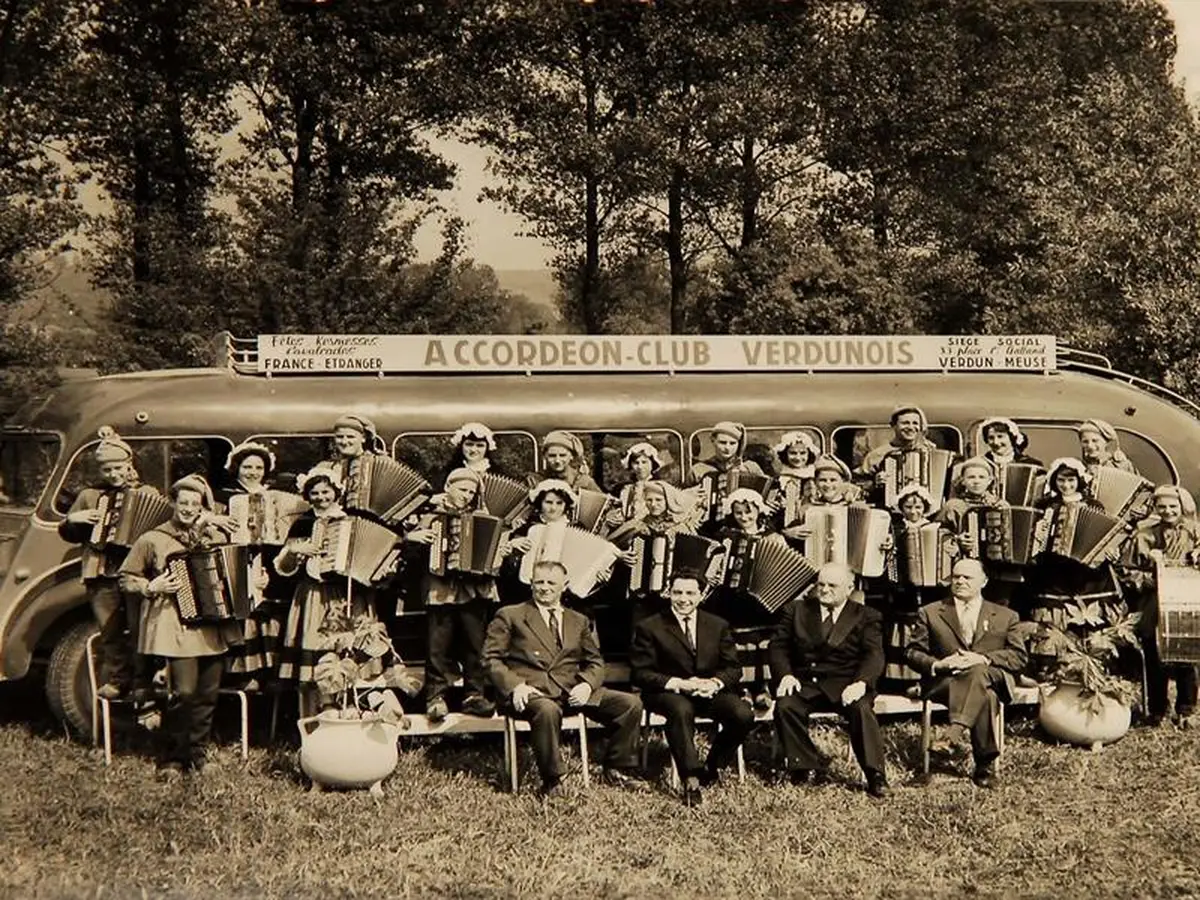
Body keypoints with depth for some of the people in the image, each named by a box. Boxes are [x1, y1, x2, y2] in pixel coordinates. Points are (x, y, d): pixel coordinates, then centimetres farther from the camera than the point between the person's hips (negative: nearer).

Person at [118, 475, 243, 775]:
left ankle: (196, 755, 18)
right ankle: (172, 758, 0)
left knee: (208, 693, 4)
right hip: (177, 625, -4)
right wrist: (151, 587, -10)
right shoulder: (152, 540, 3)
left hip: (214, 625, 4)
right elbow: (126, 579, 6)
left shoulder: (217, 537, 13)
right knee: (184, 691, -14)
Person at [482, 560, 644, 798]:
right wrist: (514, 685, -15)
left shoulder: (579, 622, 23)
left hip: (571, 689, 4)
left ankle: (616, 769, 5)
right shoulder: (510, 616, 11)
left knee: (631, 703, -13)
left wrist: (586, 684, -5)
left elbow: (595, 662, 19)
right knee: (547, 710, -41)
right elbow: (491, 658, 4)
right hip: (531, 689, -4)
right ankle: (551, 781, -22)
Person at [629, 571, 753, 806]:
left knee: (743, 715, -25)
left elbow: (734, 668, 10)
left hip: (710, 691, 3)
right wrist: (679, 684, -19)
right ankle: (691, 780, -37)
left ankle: (713, 766, 0)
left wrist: (715, 683, -15)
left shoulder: (718, 626, 13)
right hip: (669, 693, -3)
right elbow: (641, 673, -4)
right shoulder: (649, 628, 2)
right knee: (681, 710, -40)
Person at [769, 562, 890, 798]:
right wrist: (785, 675, -10)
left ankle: (876, 776, -23)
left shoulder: (866, 617, 10)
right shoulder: (797, 610, 16)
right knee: (785, 706, -29)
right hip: (805, 684, 2)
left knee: (862, 708, -33)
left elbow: (874, 655, -3)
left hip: (844, 686, -2)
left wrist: (861, 683, -24)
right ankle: (807, 765, -11)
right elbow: (778, 646, 10)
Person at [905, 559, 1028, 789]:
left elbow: (1019, 657, 7)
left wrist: (983, 659, -12)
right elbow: (913, 653, 11)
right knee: (985, 696, -36)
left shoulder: (1005, 616, 19)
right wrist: (937, 664, -13)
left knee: (977, 672, -40)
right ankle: (986, 765, -39)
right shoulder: (930, 613, 18)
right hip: (944, 681, 0)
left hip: (992, 679, 0)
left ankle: (955, 733, -51)